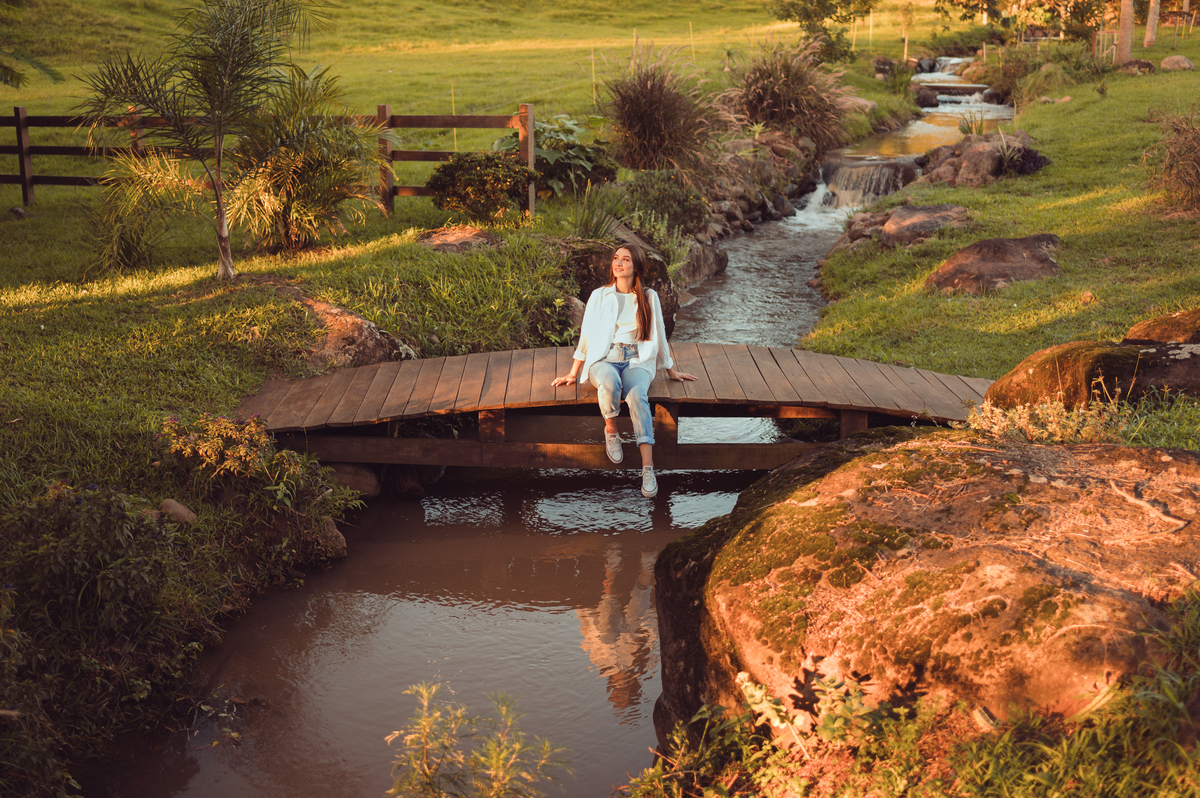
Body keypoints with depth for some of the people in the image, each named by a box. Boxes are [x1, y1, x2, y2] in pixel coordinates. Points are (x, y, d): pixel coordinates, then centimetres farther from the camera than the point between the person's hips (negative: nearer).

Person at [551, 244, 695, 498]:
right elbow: (586, 335, 13)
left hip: (637, 361, 0)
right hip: (603, 360, 0)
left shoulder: (649, 297, 10)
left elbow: (659, 336, 20)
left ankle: (648, 469, -44)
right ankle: (611, 431, -9)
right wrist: (573, 374, 11)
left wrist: (671, 371, 24)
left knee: (637, 396, -35)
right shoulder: (599, 296, 10)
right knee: (610, 384, -39)